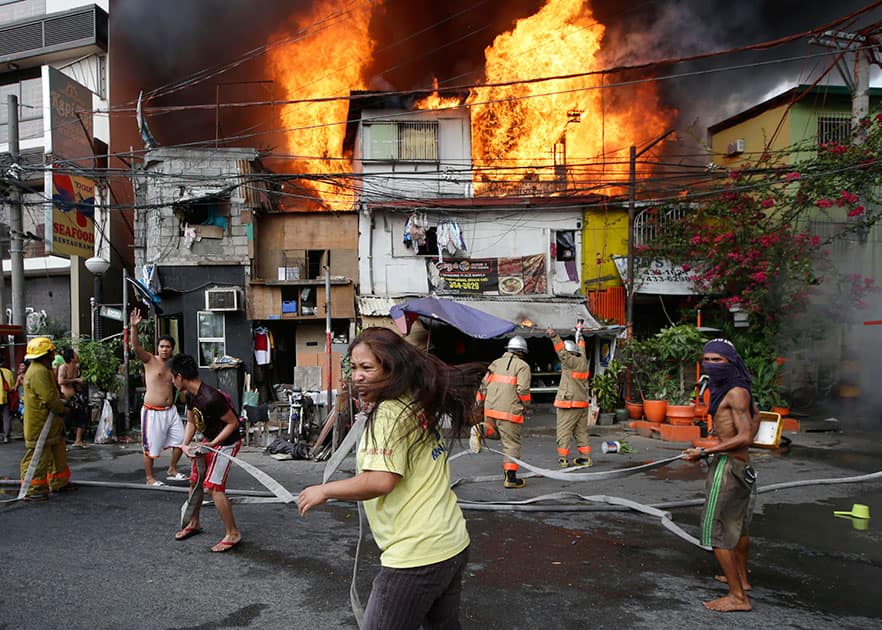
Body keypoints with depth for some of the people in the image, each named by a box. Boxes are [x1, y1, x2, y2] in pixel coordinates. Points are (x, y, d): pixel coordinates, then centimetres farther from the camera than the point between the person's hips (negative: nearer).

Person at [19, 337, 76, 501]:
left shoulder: (43, 370, 15)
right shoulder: (39, 372, -21)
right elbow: (49, 398, -25)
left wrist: (61, 403, 5)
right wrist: (64, 409, -10)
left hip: (50, 425, 11)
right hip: (39, 426, -11)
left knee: (58, 454, 18)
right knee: (38, 457, -4)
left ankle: (59, 483, 28)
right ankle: (31, 490, 3)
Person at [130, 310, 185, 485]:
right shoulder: (150, 360, -6)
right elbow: (136, 347, -24)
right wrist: (134, 327, -37)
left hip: (170, 410, 6)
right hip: (152, 412, -6)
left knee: (180, 440, 10)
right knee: (151, 448, 2)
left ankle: (172, 471, 29)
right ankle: (150, 478, 20)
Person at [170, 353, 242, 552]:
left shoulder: (211, 398, -32)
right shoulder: (190, 395, -3)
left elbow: (233, 423, -24)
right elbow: (191, 422, 10)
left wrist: (213, 444, -26)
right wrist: (185, 445, -6)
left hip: (225, 442, -9)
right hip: (208, 440, 10)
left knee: (213, 487, -14)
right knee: (195, 481, 17)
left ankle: (233, 534, -3)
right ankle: (194, 524, 38)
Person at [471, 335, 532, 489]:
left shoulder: (496, 363, 14)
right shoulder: (523, 366, -2)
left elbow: (484, 385, 13)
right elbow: (523, 390, -11)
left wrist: (479, 402, 22)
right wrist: (526, 406, 3)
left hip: (491, 409, 5)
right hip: (510, 412, -5)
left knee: (495, 433, 27)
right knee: (512, 444, 3)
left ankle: (481, 430, -4)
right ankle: (510, 477, 2)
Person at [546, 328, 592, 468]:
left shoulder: (571, 362, -13)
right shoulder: (583, 360, 10)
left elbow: (562, 352, -27)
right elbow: (581, 349, 29)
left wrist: (554, 337, -37)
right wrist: (580, 337, 47)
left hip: (569, 403, -8)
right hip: (582, 403, 8)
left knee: (564, 432, -3)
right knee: (581, 431, 14)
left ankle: (563, 459, -4)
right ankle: (585, 457, 14)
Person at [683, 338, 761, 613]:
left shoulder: (736, 392, -18)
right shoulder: (729, 389, 10)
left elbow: (744, 437, -23)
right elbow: (755, 413, 27)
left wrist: (704, 452, -23)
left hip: (728, 465, -10)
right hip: (741, 464, 10)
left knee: (716, 530, -5)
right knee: (737, 524, 24)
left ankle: (738, 597, 1)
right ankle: (741, 578, 41)